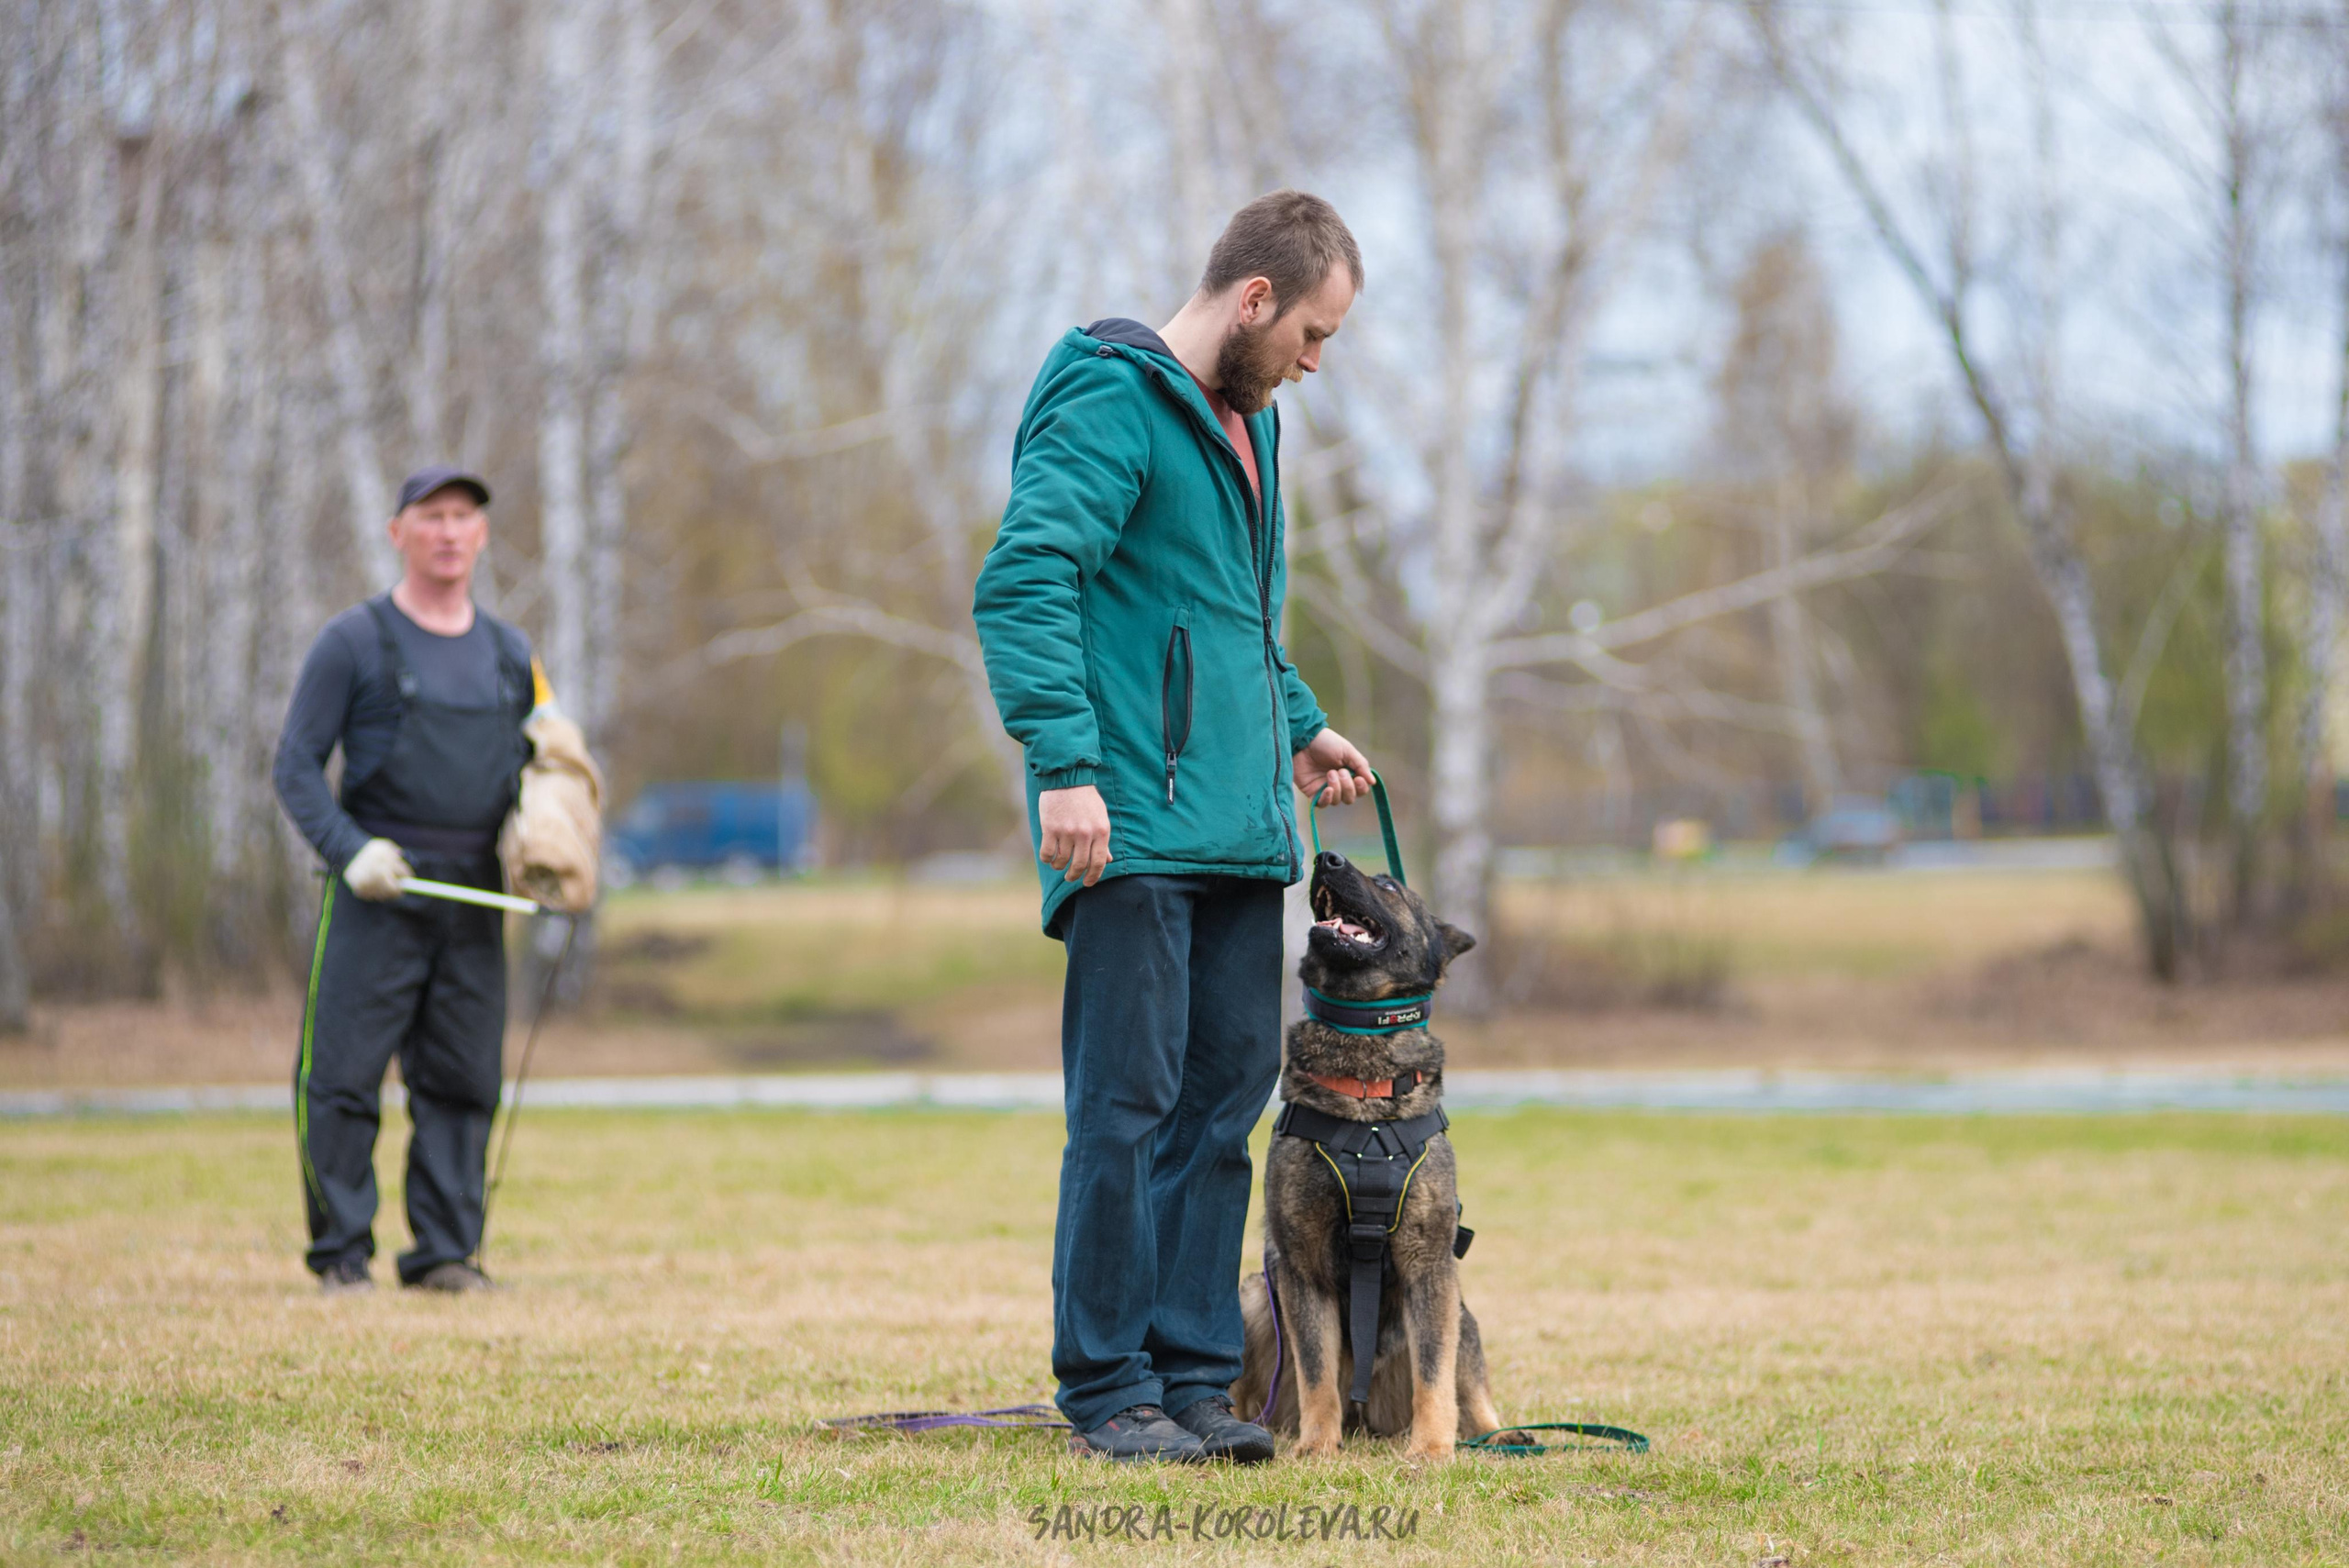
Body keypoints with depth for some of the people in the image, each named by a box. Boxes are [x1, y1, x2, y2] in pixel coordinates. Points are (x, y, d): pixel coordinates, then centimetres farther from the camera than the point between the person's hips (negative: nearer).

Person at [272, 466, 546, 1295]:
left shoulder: (509, 654, 15)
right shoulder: (353, 641, 0)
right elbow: (295, 767, -2)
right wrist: (350, 850, -17)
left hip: (474, 899, 4)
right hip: (379, 891, -4)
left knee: (462, 1082, 4)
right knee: (342, 1077, -6)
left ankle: (445, 1251, 11)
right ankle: (342, 1255, 2)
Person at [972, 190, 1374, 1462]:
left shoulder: (1248, 420, 21)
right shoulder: (1108, 404, -10)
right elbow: (1022, 585, -19)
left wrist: (1298, 726, 22)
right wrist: (1064, 764, -26)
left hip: (1241, 832, 9)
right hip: (1130, 831, -9)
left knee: (1226, 1097, 8)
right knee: (1127, 1107, -6)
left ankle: (1194, 1372, 14)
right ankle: (1108, 1389, 1)